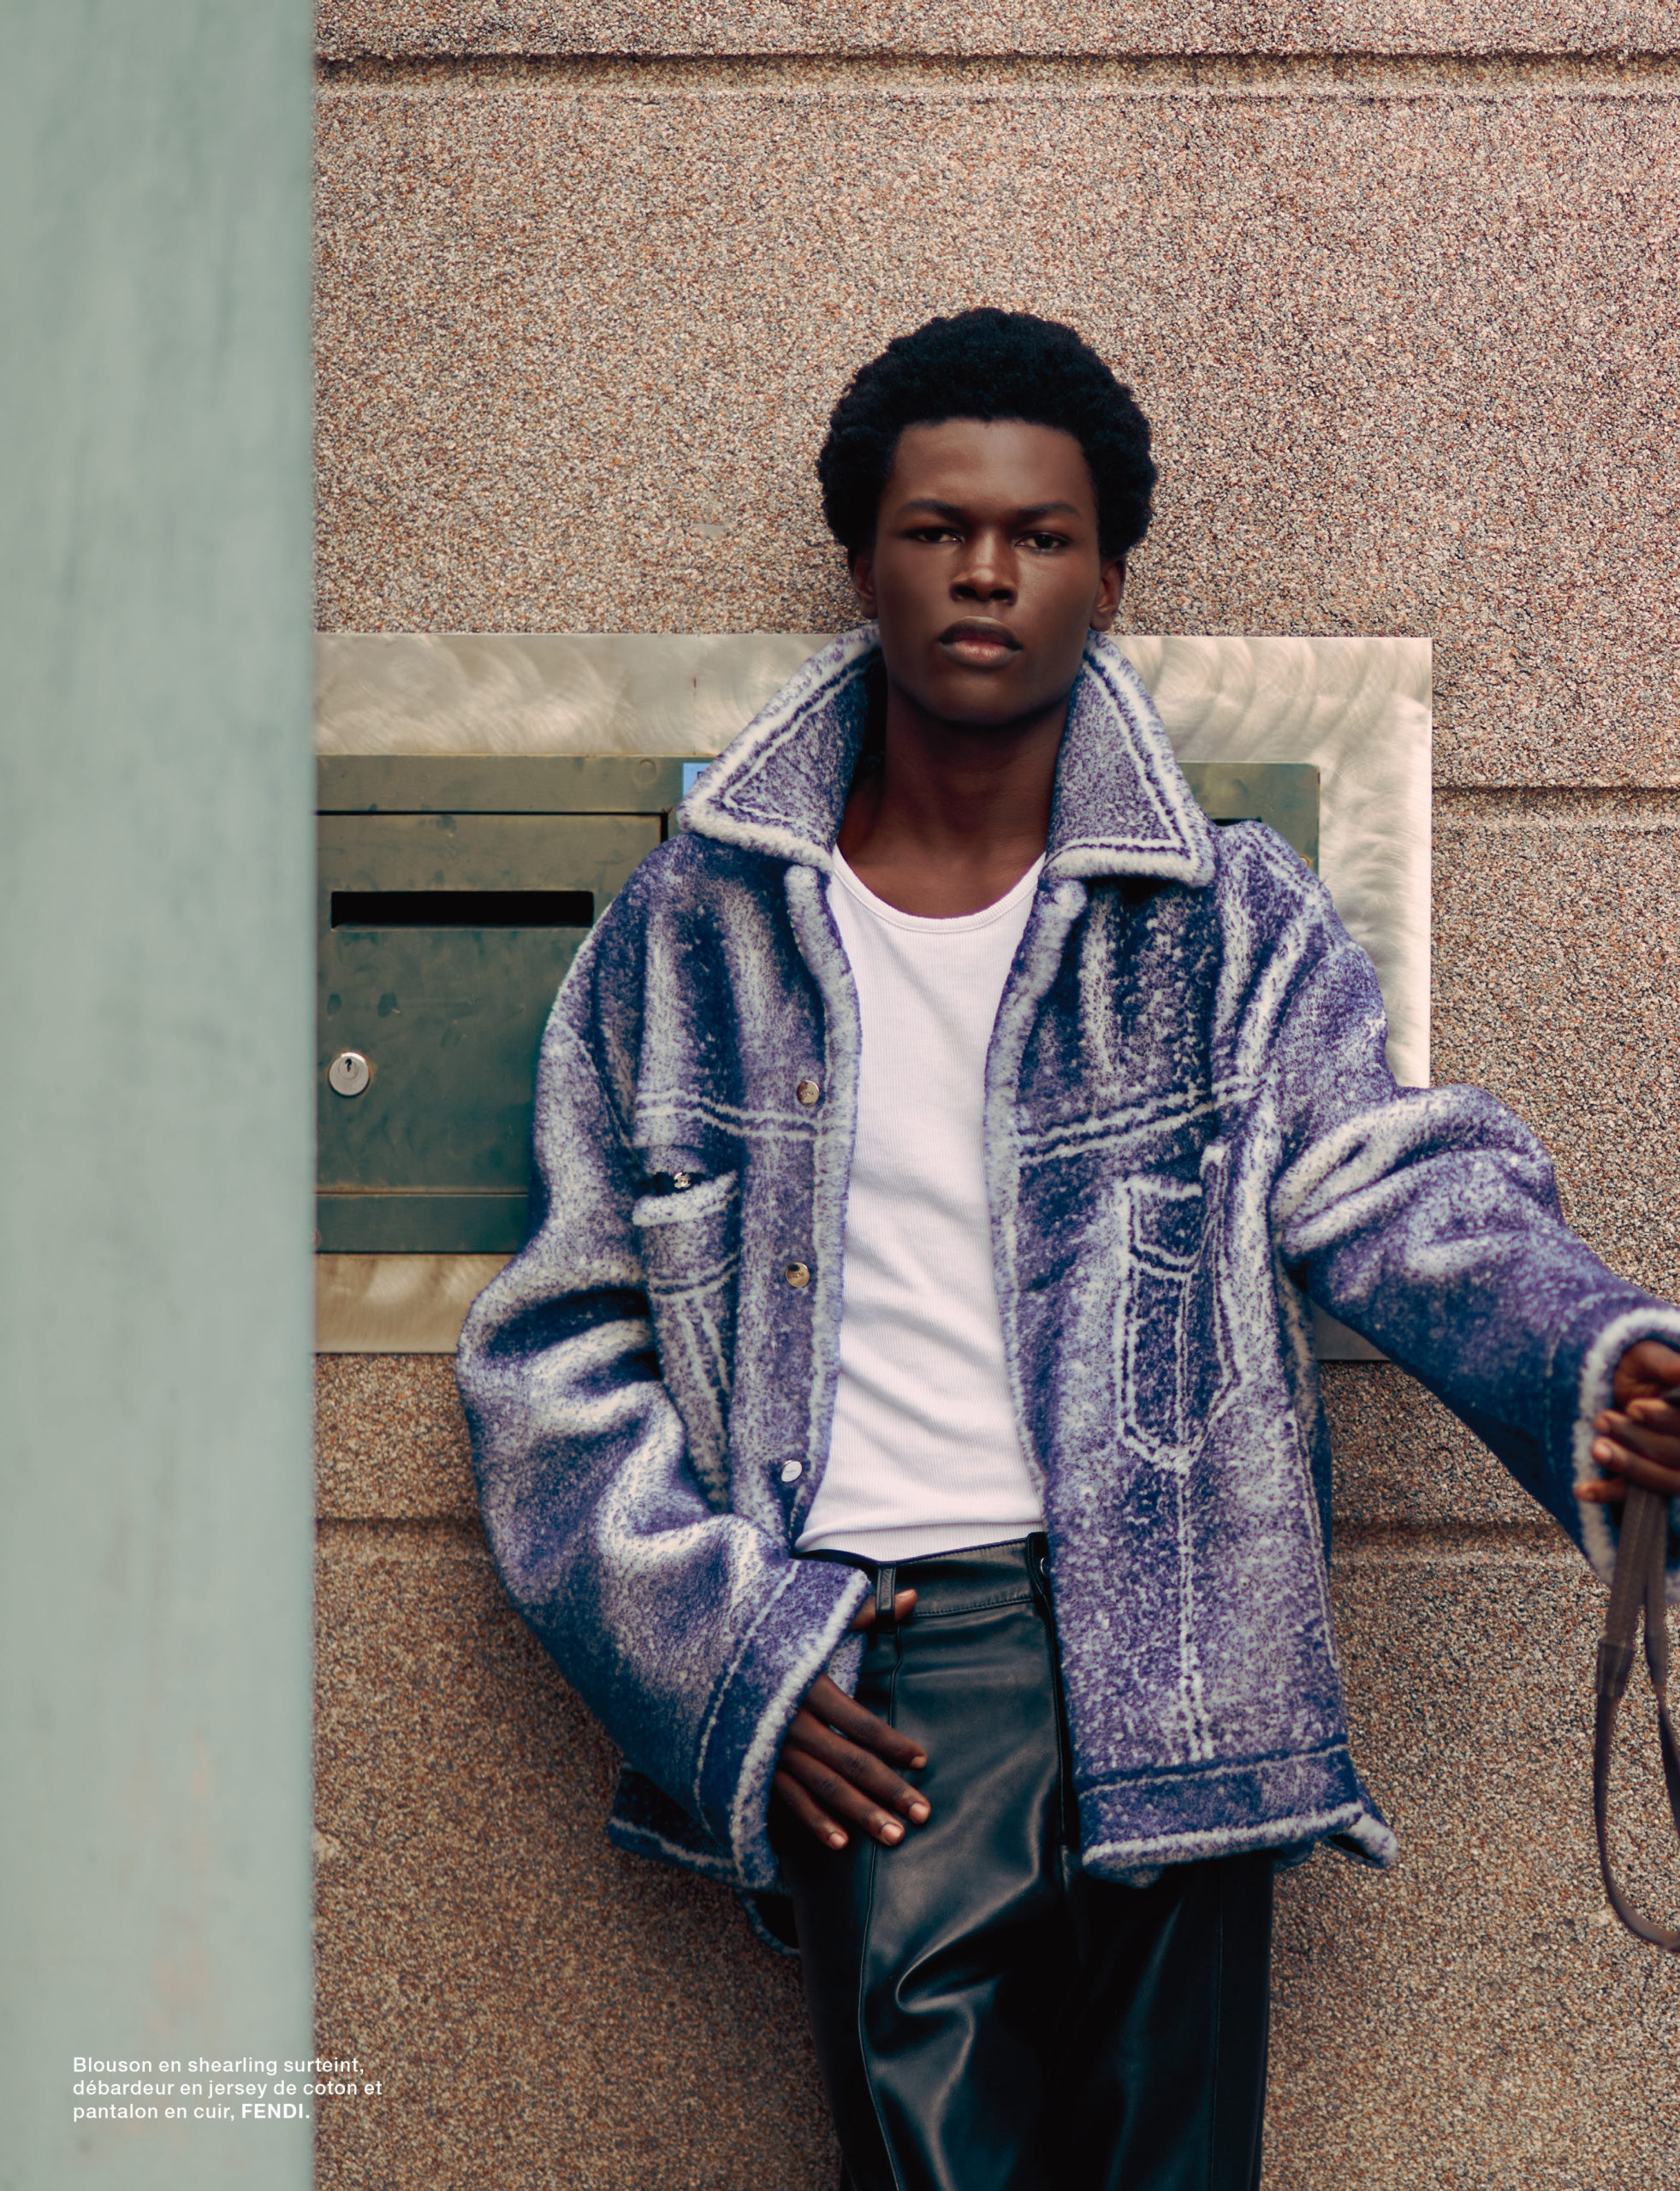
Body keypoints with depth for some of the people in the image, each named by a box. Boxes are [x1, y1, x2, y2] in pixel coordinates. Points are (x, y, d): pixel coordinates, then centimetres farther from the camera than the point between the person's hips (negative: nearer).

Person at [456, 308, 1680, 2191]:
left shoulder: (1233, 927, 8)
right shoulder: (687, 934, 9)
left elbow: (1403, 1194, -8)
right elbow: (560, 1344, 10)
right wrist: (726, 1646, -2)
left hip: (1165, 1672, 1)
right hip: (862, 1683, 0)